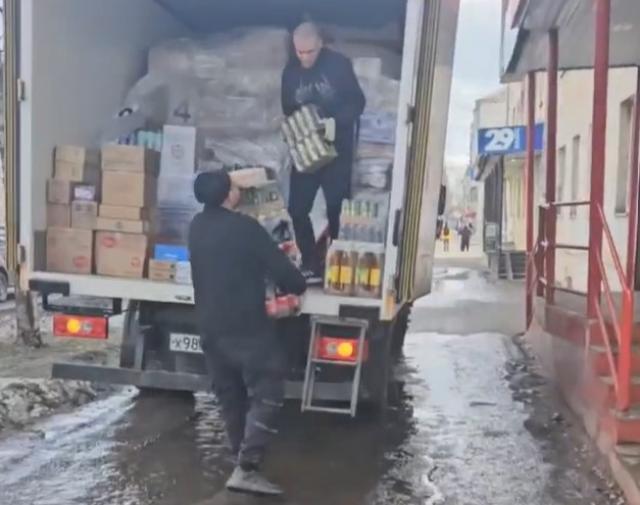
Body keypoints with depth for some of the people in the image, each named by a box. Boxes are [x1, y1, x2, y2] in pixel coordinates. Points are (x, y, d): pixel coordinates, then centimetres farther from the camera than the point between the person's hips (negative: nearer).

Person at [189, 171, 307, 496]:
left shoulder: (197, 227, 8)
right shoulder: (245, 228, -14)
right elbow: (277, 265, -11)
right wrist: (298, 286, 11)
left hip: (210, 326, 7)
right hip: (247, 326, -7)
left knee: (230, 396, 16)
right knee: (266, 394, -4)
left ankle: (243, 460, 23)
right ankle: (246, 468, -12)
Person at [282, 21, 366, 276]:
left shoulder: (339, 65, -10)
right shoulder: (290, 71, 1)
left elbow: (357, 103, -6)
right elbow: (288, 110, 11)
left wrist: (334, 121, -22)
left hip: (337, 150, -3)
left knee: (337, 210, 3)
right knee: (297, 209, 2)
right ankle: (309, 263, 18)